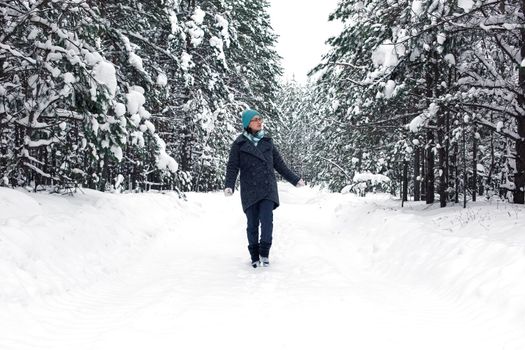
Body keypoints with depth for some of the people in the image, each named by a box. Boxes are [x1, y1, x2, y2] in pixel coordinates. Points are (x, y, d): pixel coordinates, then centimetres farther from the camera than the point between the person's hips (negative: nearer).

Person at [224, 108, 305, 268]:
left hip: (268, 189, 2)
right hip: (250, 191, -1)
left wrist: (295, 180, 17)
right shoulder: (239, 144, 2)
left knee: (267, 221, -12)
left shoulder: (267, 141, 11)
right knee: (252, 224, 3)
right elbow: (232, 167, -1)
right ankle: (254, 256, 16)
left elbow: (279, 164, 17)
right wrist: (229, 186, -17)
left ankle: (264, 252, 3)